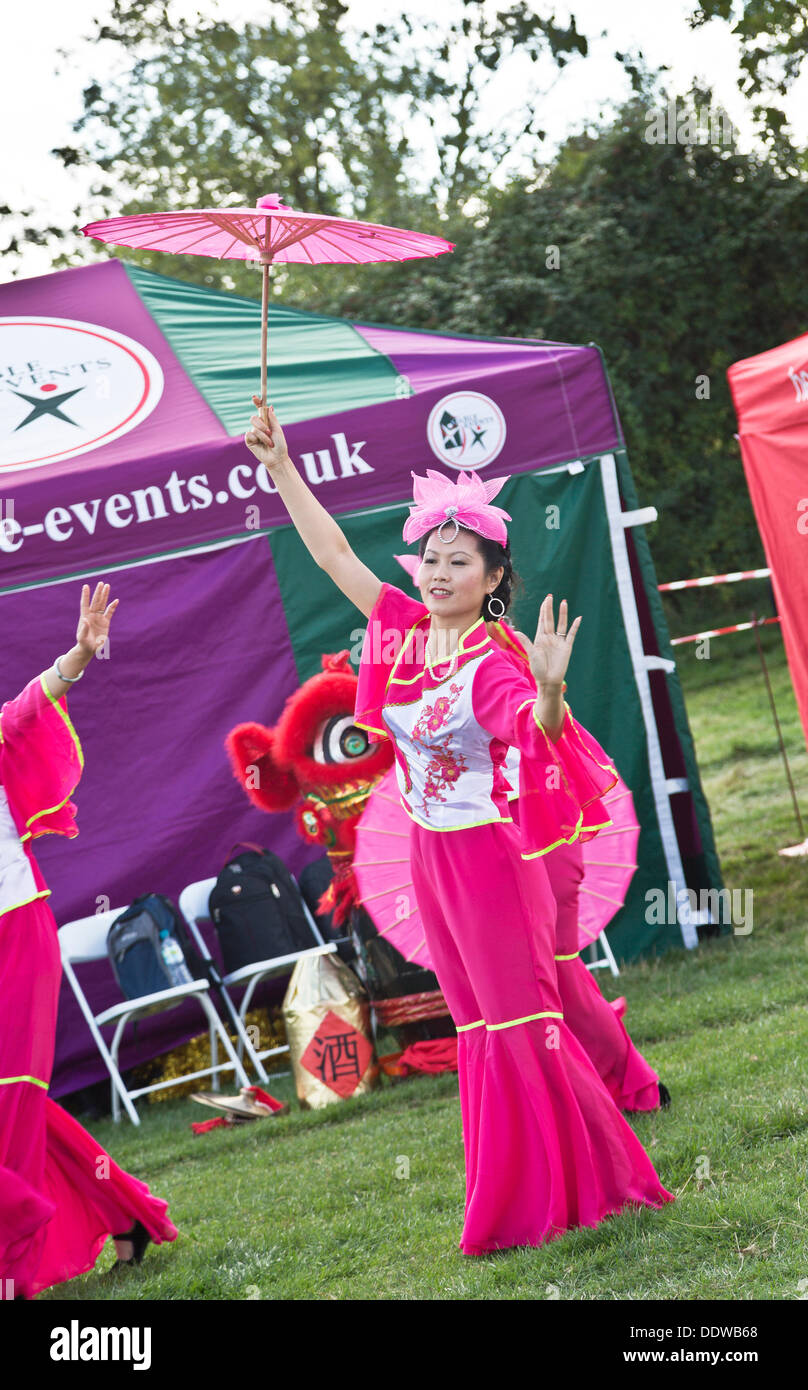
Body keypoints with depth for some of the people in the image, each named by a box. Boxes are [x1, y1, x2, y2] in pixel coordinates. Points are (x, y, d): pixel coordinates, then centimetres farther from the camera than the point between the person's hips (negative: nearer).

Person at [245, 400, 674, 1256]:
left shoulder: (493, 664, -20)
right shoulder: (406, 629, -1)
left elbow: (544, 734, -38)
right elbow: (333, 553, 6)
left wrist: (549, 688, -58)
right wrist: (280, 466, 5)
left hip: (489, 856, -7)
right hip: (430, 855, 7)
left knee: (521, 1023, -2)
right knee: (478, 1028, 13)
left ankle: (581, 1187, 10)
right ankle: (516, 1204, 23)